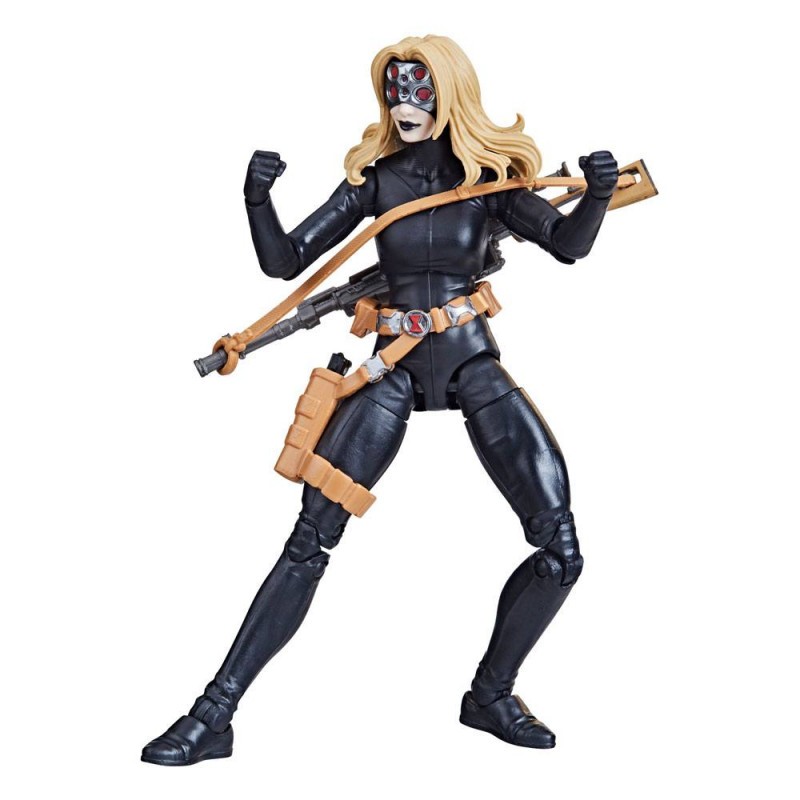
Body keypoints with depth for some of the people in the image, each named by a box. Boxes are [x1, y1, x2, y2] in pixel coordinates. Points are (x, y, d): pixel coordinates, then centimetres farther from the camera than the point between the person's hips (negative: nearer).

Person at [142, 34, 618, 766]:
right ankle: (215, 716, -4)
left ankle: (491, 695, 13)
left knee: (561, 552, -9)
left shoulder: (485, 175, 3)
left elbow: (567, 243, -10)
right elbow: (286, 261, 1)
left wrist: (598, 194, -29)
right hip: (394, 369, 0)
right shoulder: (375, 177, 5)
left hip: (473, 366, 0)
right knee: (308, 545, -9)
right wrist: (258, 200, -16)